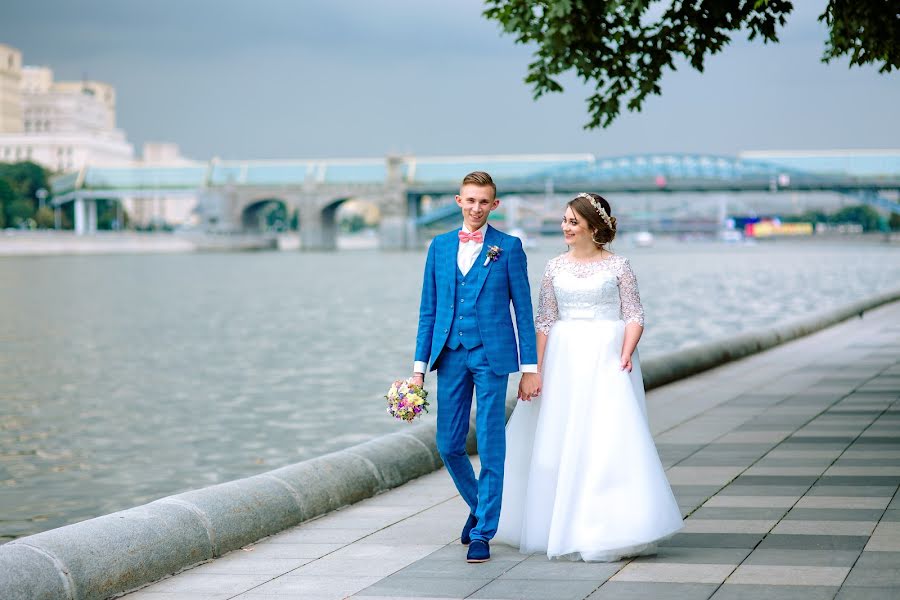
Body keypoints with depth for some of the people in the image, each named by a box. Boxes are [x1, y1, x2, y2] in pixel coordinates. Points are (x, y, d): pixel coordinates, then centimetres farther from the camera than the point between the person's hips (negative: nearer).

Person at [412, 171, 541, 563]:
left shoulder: (508, 247, 1)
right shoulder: (440, 246, 10)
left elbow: (523, 309, 1)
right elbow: (428, 310, 11)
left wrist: (529, 367, -3)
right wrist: (420, 366, 5)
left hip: (491, 355, -3)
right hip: (450, 355, 4)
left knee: (490, 447, -2)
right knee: (448, 445, 7)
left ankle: (483, 533, 4)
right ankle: (478, 505, 32)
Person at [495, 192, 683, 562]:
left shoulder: (617, 266, 1)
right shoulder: (555, 267, 9)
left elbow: (634, 315, -2)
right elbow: (544, 320, 7)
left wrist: (625, 354, -17)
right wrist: (533, 369, 0)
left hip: (607, 358, -3)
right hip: (564, 359, 3)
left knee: (611, 438, -9)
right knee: (560, 442, 5)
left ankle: (613, 530, -3)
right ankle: (561, 526, 17)